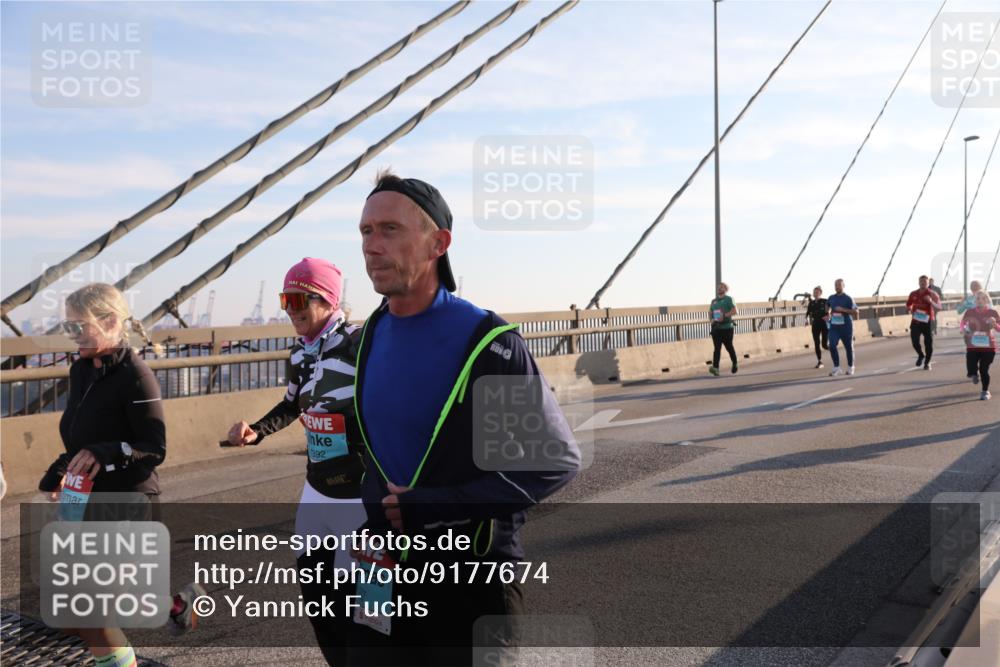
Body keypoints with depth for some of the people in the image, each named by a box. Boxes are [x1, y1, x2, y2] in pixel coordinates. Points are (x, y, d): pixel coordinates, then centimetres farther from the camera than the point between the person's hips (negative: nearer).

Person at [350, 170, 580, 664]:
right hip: (386, 573, 5)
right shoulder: (370, 337, 2)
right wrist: (378, 505, -1)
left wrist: (434, 508, -20)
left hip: (472, 579, -5)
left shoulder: (489, 344, -18)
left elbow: (557, 460, -16)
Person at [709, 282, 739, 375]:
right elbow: (710, 312, 22)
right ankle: (715, 367, -15)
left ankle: (735, 363, 29)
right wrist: (712, 319, 2)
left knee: (729, 346, 6)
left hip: (727, 327, -4)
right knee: (716, 348, -6)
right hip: (716, 328, 4)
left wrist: (724, 316, -22)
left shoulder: (729, 299, -2)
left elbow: (735, 311, -12)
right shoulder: (714, 301, 16)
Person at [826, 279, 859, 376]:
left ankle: (850, 368, 25)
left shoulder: (848, 299, -5)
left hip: (846, 327, -3)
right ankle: (837, 368, -8)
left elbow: (855, 312, -10)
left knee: (849, 347, 7)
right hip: (834, 327, 3)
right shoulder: (831, 298, 9)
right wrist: (828, 313, 16)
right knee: (832, 346, -13)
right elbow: (828, 305, 33)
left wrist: (843, 310, -20)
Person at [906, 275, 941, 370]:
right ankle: (921, 355, 17)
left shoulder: (932, 294, -3)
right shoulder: (913, 294, 7)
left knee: (929, 343, -1)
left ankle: (927, 363, 18)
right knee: (914, 340, -12)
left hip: (928, 322, -2)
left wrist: (931, 301, -30)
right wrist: (910, 309, 0)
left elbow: (939, 307, -13)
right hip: (916, 321, 2)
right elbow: (908, 305, 23)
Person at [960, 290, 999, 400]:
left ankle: (985, 392, 19)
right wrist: (965, 330, -11)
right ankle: (975, 373, 29)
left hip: (988, 346, -1)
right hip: (972, 346, 1)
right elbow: (963, 324, 10)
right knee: (971, 371, -9)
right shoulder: (970, 312, -2)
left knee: (984, 370, -1)